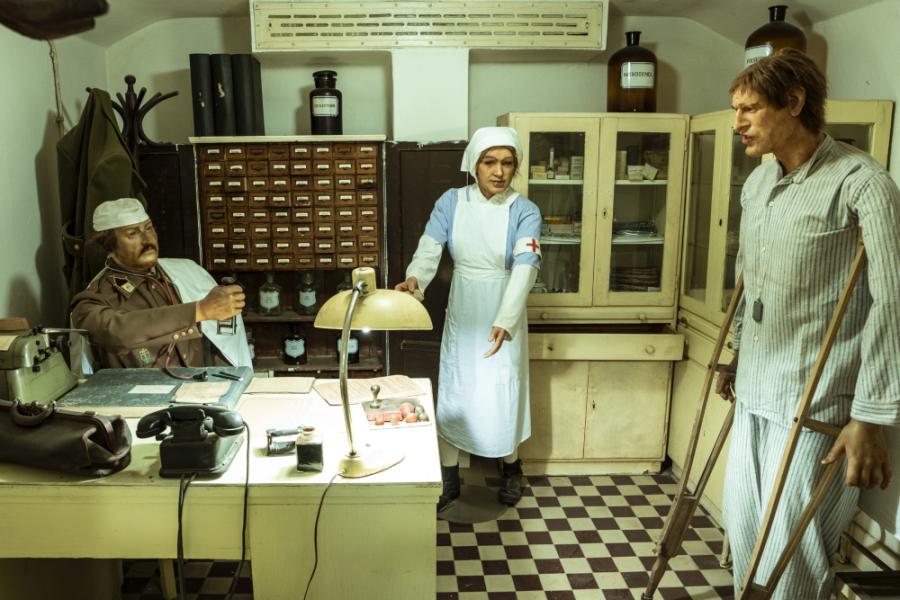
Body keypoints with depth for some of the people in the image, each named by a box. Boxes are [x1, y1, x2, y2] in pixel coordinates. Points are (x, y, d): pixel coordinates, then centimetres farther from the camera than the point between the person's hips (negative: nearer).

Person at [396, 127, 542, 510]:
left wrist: (505, 320, -40)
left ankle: (511, 468, 33)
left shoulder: (525, 212, -13)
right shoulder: (451, 202, -6)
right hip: (462, 313, 2)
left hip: (504, 316, -2)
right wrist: (414, 280, -38)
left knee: (503, 392, 8)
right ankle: (448, 478, 25)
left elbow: (525, 267, -26)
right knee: (453, 390, 9)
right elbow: (429, 248, -15)